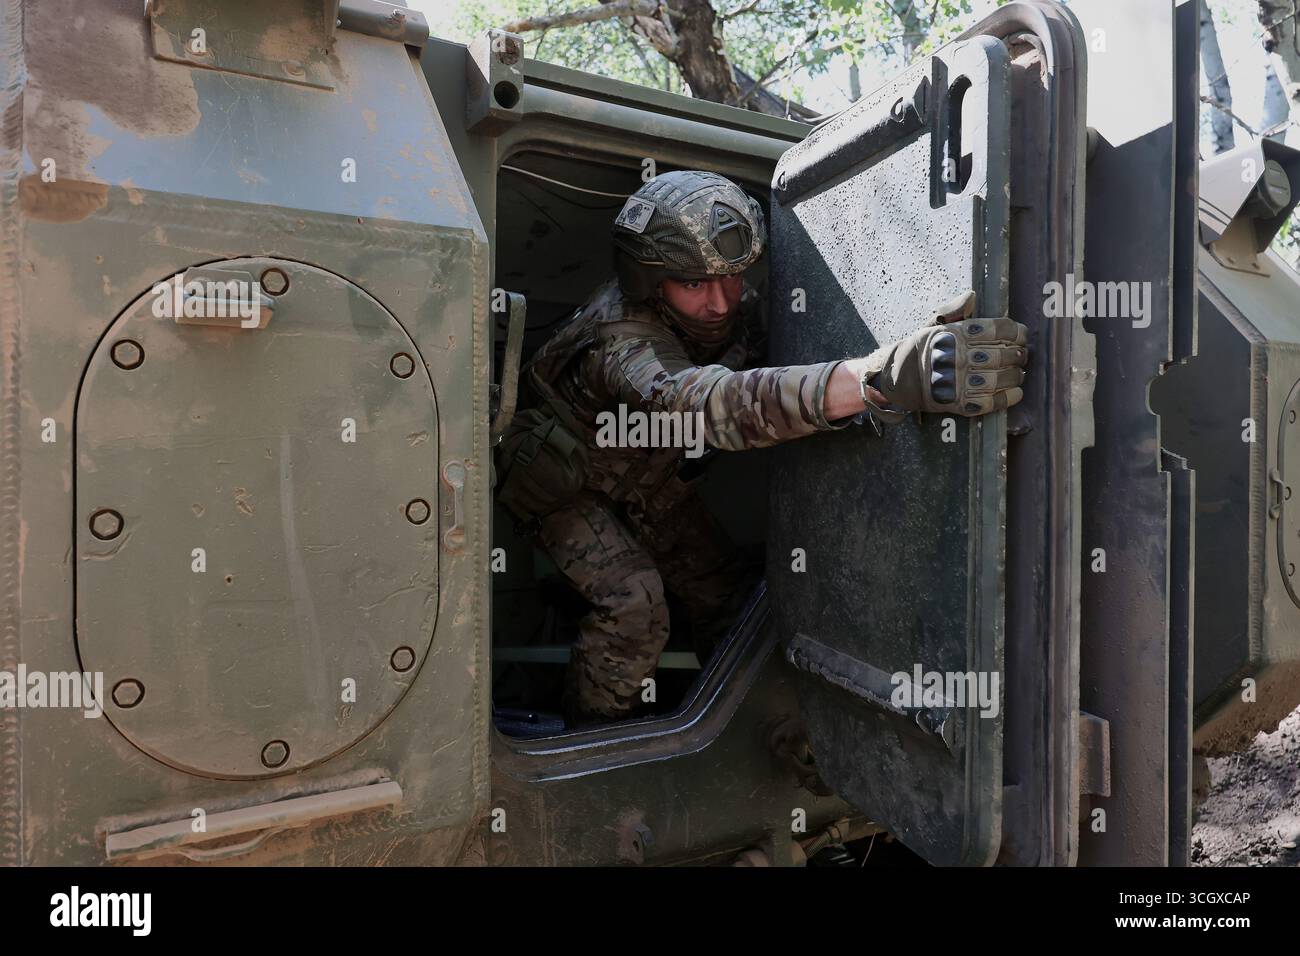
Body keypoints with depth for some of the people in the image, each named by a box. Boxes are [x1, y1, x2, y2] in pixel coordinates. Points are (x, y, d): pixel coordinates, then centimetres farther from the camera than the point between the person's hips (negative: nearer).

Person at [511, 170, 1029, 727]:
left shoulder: (736, 307, -18)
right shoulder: (622, 344, -43)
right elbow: (709, 402, -63)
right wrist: (880, 378, -79)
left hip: (646, 475, 7)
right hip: (567, 476, -6)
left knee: (719, 586, 5)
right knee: (633, 602, -22)